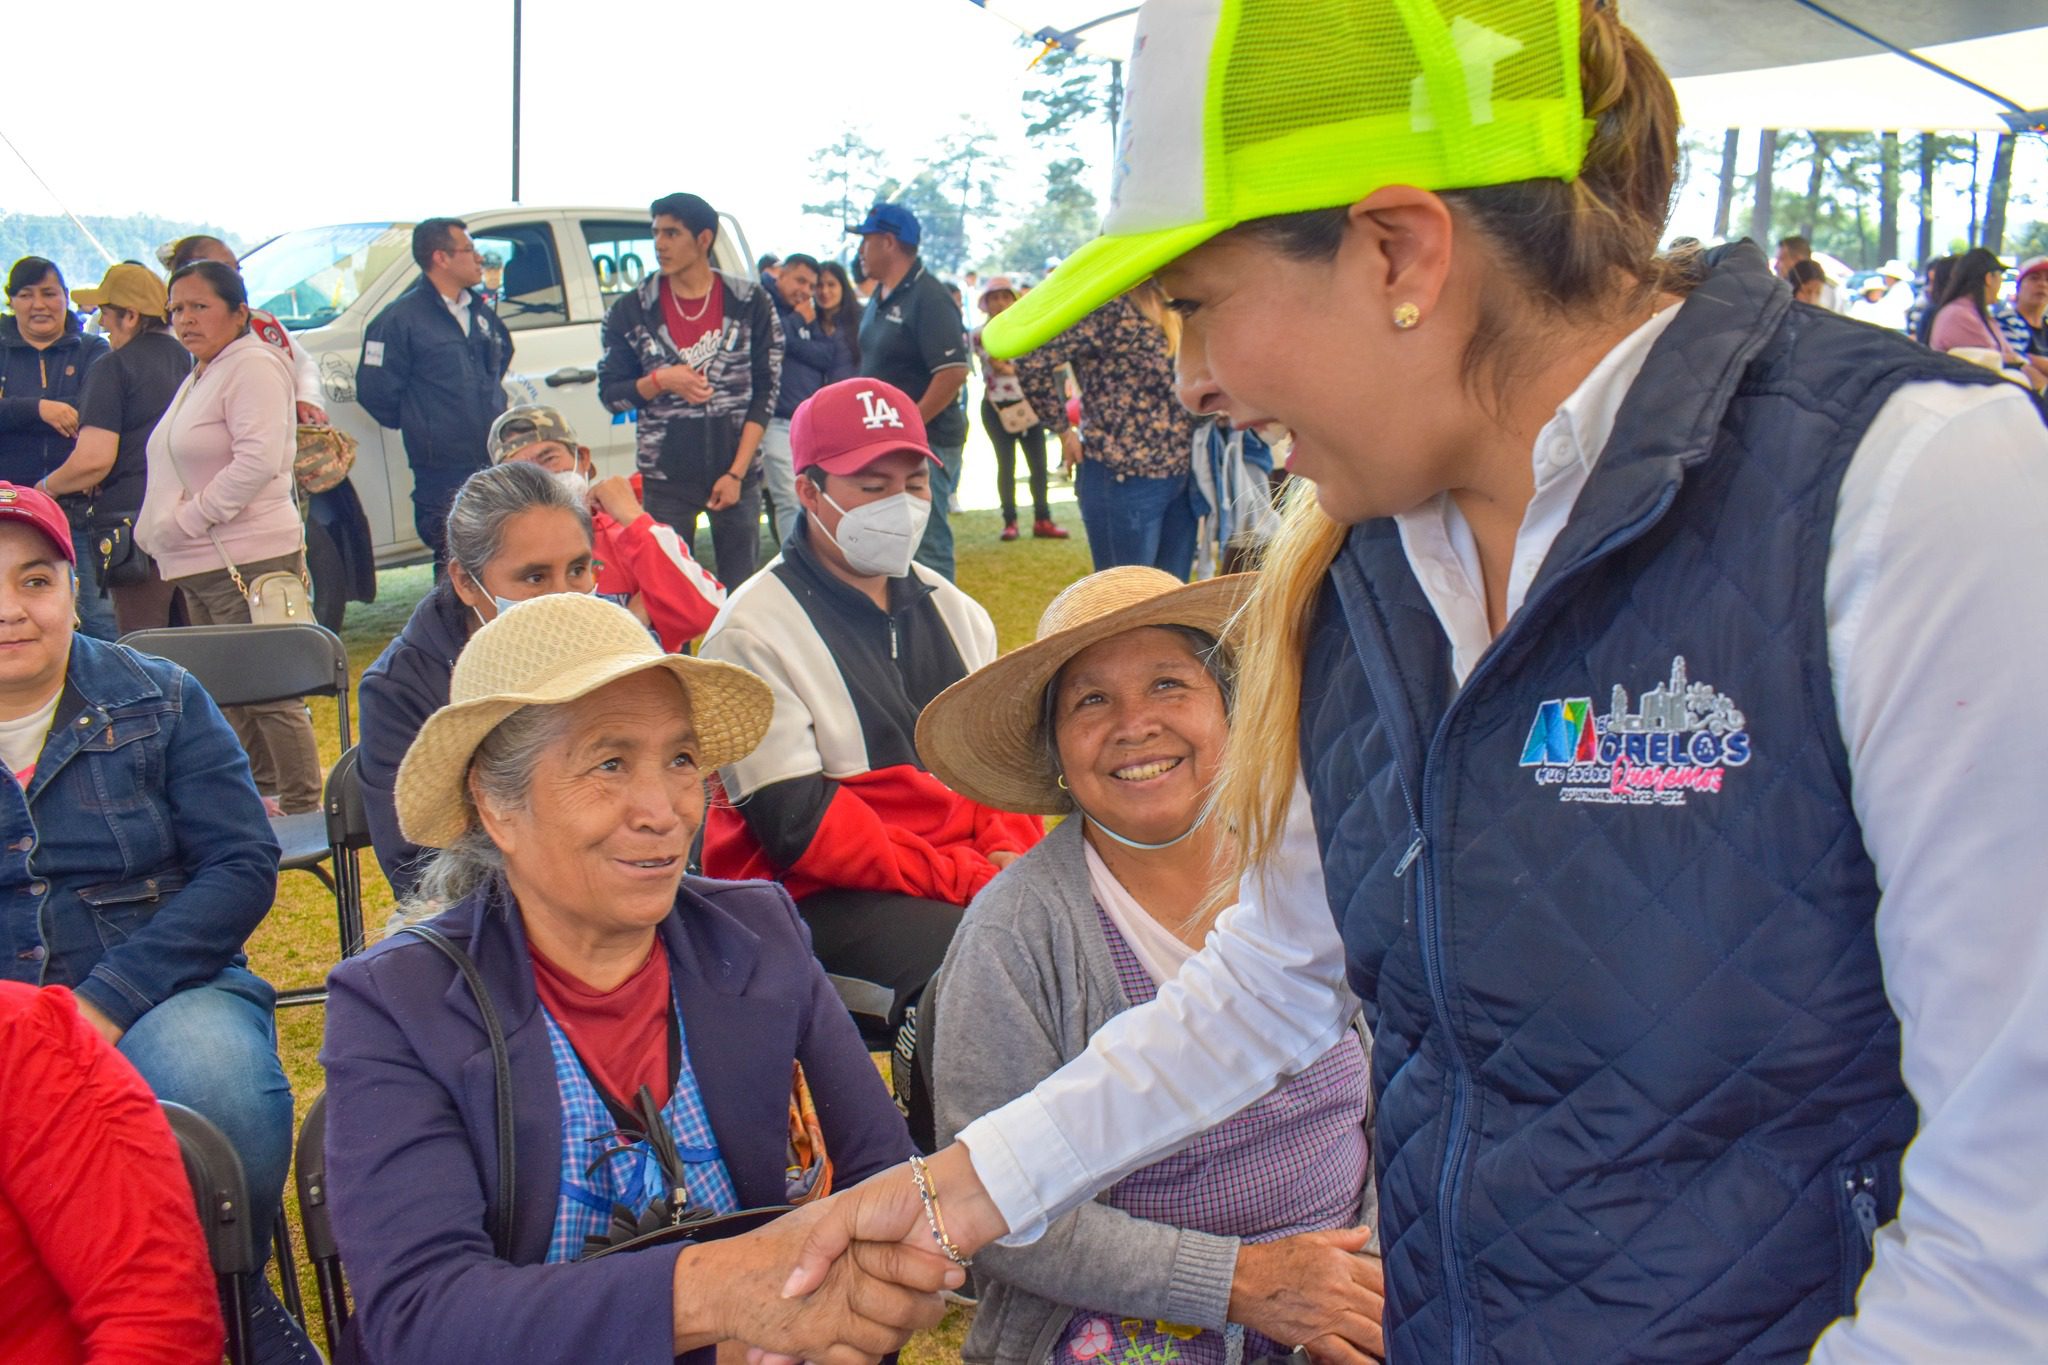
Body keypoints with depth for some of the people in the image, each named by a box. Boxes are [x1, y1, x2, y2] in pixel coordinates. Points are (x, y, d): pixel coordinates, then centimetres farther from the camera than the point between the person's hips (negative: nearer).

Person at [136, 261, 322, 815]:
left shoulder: (253, 368, -11)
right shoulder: (198, 378, 20)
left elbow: (258, 461, -22)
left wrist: (187, 521, -18)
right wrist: (159, 532, 14)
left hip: (247, 561, -10)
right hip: (200, 566, 10)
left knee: (269, 696, -7)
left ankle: (302, 810, 1)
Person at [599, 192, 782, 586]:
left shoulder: (750, 303, 0)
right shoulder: (632, 310, 2)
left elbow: (765, 392, 0)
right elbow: (610, 393, 5)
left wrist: (736, 473, -7)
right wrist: (660, 381, -15)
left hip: (736, 475, 0)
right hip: (665, 479, 0)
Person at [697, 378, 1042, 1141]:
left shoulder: (950, 610, 17)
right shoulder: (756, 631, -5)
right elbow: (798, 826, -13)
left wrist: (1011, 857, -9)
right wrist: (963, 876, -18)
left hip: (974, 872, 6)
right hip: (820, 898, -6)